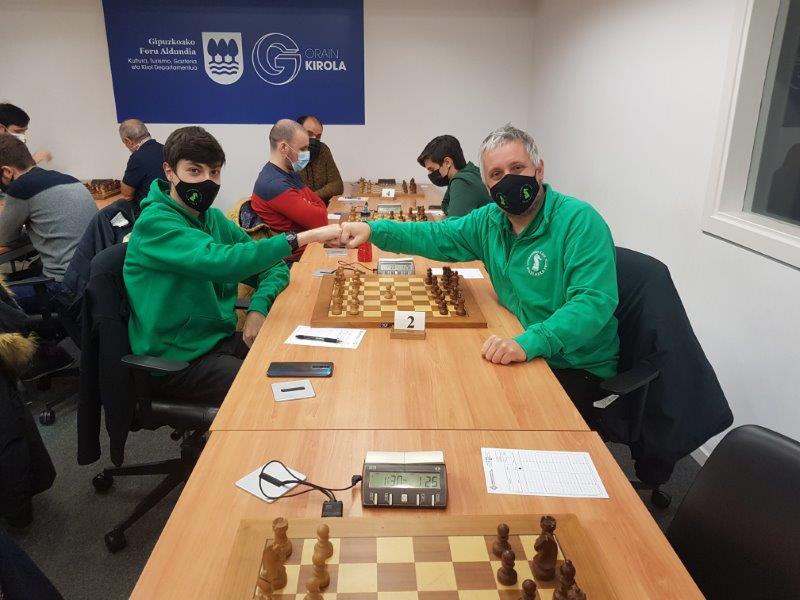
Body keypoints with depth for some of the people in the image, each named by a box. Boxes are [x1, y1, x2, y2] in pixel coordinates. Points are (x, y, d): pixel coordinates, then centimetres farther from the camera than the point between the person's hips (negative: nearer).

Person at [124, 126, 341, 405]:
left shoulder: (214, 219, 7)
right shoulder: (155, 223, -17)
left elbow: (273, 267, 6)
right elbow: (221, 262, -34)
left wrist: (259, 305, -15)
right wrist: (305, 237, -35)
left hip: (221, 339, 7)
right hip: (178, 361, -7)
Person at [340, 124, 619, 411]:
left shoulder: (580, 220, -18)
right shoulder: (489, 220, 5)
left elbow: (593, 301, -28)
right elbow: (437, 236, 12)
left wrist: (528, 343, -41)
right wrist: (373, 230, -3)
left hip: (577, 368, -5)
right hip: (521, 352, 6)